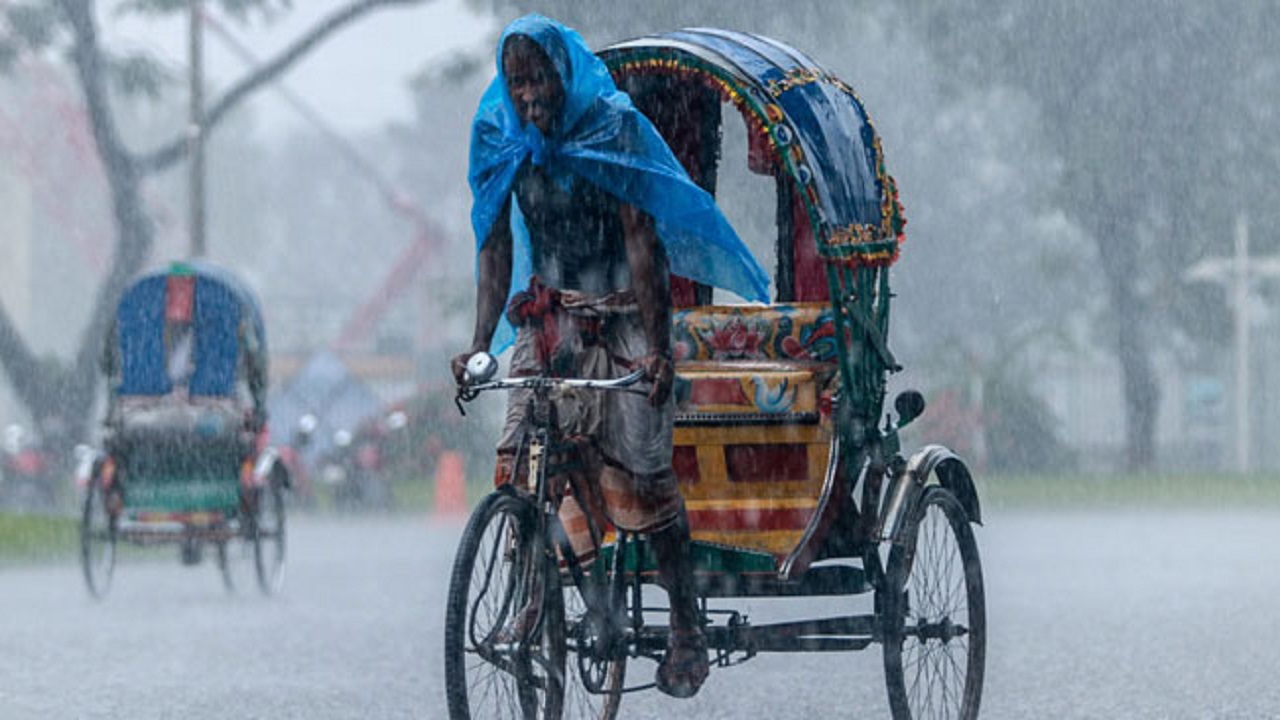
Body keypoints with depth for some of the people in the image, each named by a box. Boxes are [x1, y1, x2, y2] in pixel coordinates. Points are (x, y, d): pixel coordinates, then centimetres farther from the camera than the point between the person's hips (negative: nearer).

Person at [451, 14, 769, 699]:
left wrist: (658, 347, -21)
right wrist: (479, 343, -4)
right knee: (520, 461, -13)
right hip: (548, 319, 4)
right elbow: (497, 249, 6)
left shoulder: (613, 127, -11)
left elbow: (643, 242, -15)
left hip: (621, 317, -4)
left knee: (643, 468, -10)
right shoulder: (503, 141, 3)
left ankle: (686, 629, -5)